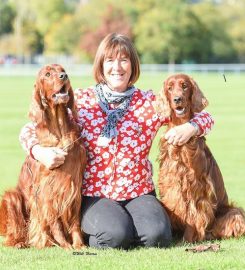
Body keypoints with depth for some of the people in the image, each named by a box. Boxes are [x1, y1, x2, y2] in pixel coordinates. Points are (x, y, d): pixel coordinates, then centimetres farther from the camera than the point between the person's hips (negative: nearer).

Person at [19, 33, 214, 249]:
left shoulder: (149, 102, 5)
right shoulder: (81, 101, 1)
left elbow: (204, 117, 8)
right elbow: (30, 129, 1)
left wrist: (190, 128, -16)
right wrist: (39, 151, -22)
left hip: (140, 192, 2)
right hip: (94, 195, -2)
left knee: (158, 235, -27)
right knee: (115, 235, -30)